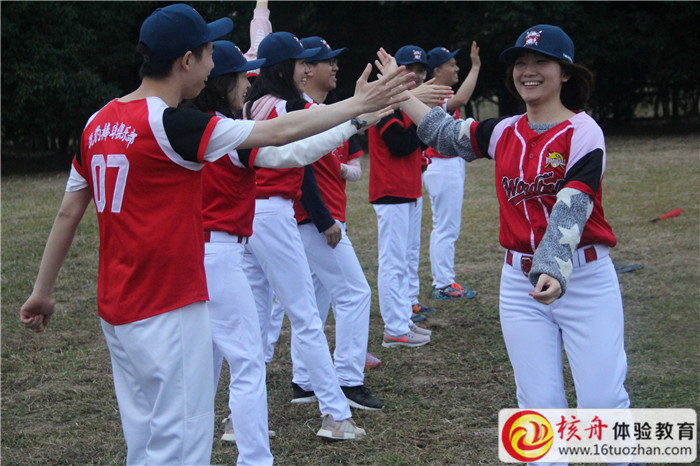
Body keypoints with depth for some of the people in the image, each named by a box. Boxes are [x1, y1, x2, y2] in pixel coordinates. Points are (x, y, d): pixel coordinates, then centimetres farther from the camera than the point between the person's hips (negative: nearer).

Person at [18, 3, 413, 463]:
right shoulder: (171, 124, -17)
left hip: (116, 310, 8)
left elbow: (68, 213, 12)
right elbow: (279, 133, -15)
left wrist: (43, 291, 20)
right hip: (168, 313, -8)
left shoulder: (98, 124, 6)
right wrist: (357, 105, -5)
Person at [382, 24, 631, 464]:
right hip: (520, 281, 5)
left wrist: (554, 270, -36)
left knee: (602, 402, -6)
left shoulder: (583, 131, -9)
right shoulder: (504, 132, 8)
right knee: (541, 405, 5)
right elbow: (445, 133, 23)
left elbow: (570, 210, -21)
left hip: (584, 279, -4)